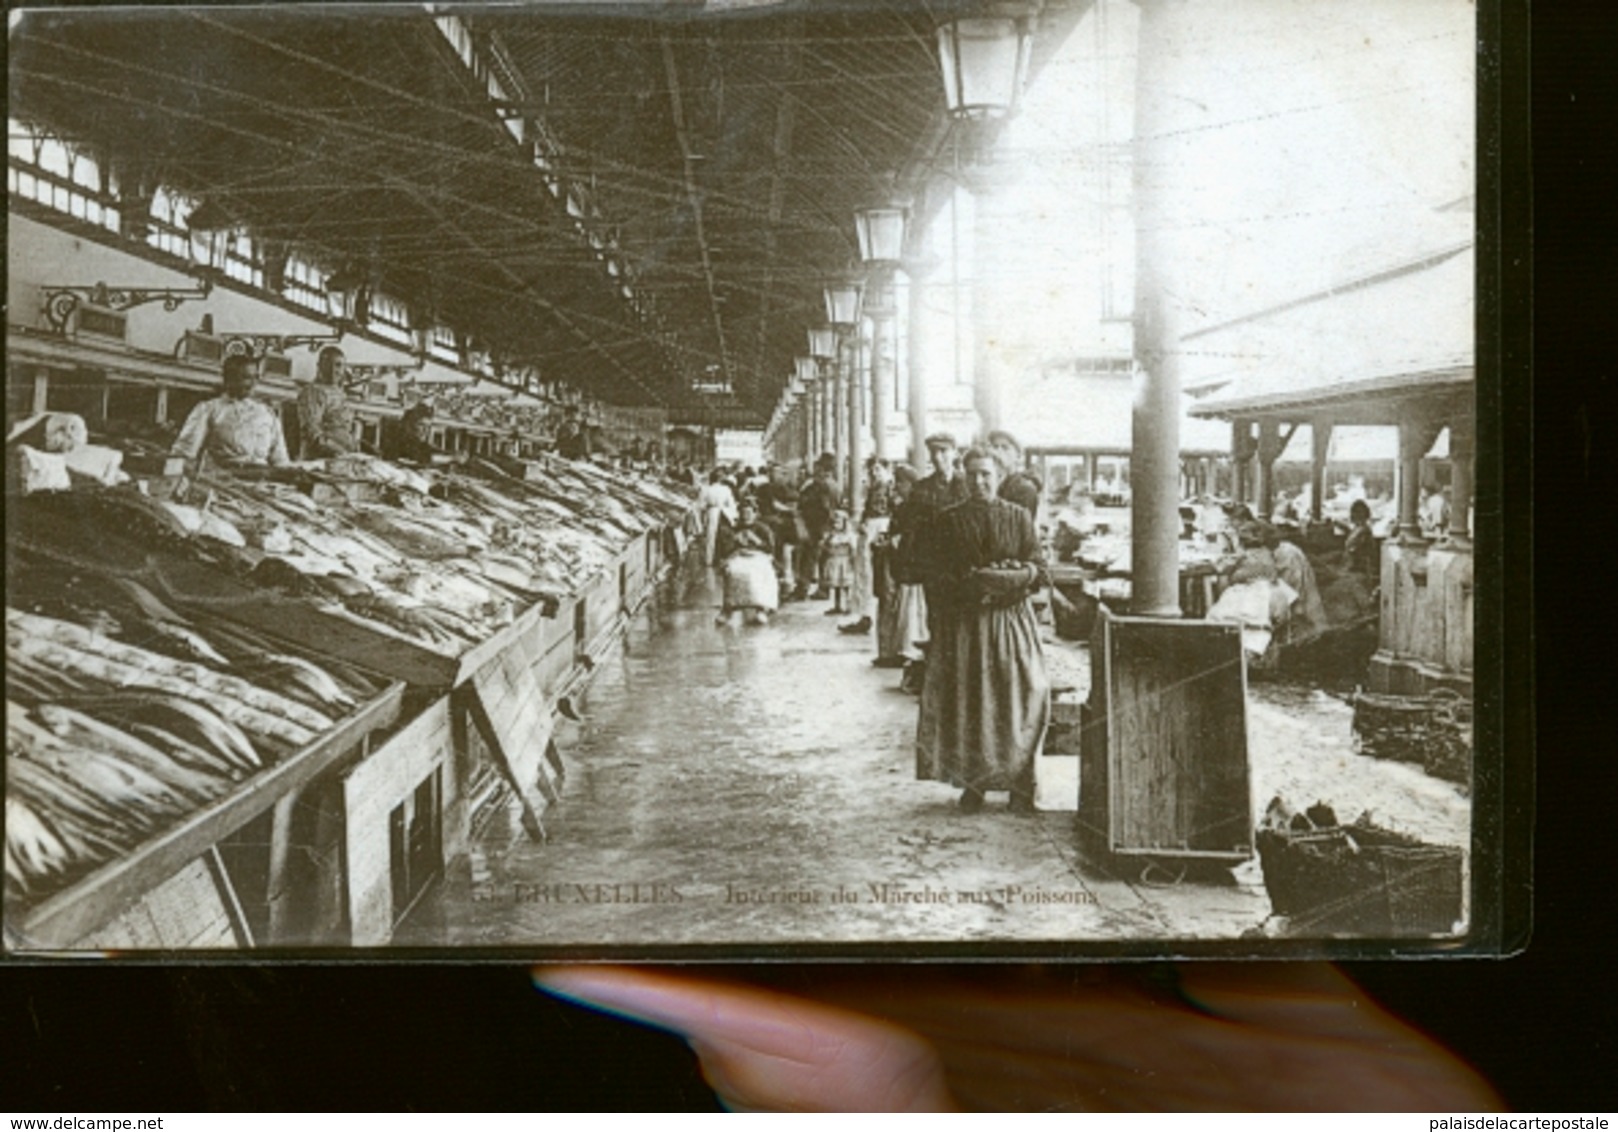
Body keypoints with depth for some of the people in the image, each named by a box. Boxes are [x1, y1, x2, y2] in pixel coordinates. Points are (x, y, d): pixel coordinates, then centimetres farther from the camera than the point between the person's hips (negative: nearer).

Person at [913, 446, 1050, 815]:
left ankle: (1020, 785, 1)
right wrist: (970, 584, -15)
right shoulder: (947, 522, 5)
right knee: (965, 702, -3)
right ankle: (972, 783, 7)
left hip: (1011, 620, 0)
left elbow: (1039, 569, 1)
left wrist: (1007, 579, -16)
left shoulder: (1020, 518, 6)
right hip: (962, 623, 0)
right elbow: (935, 576, 0)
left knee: (1020, 700, -5)